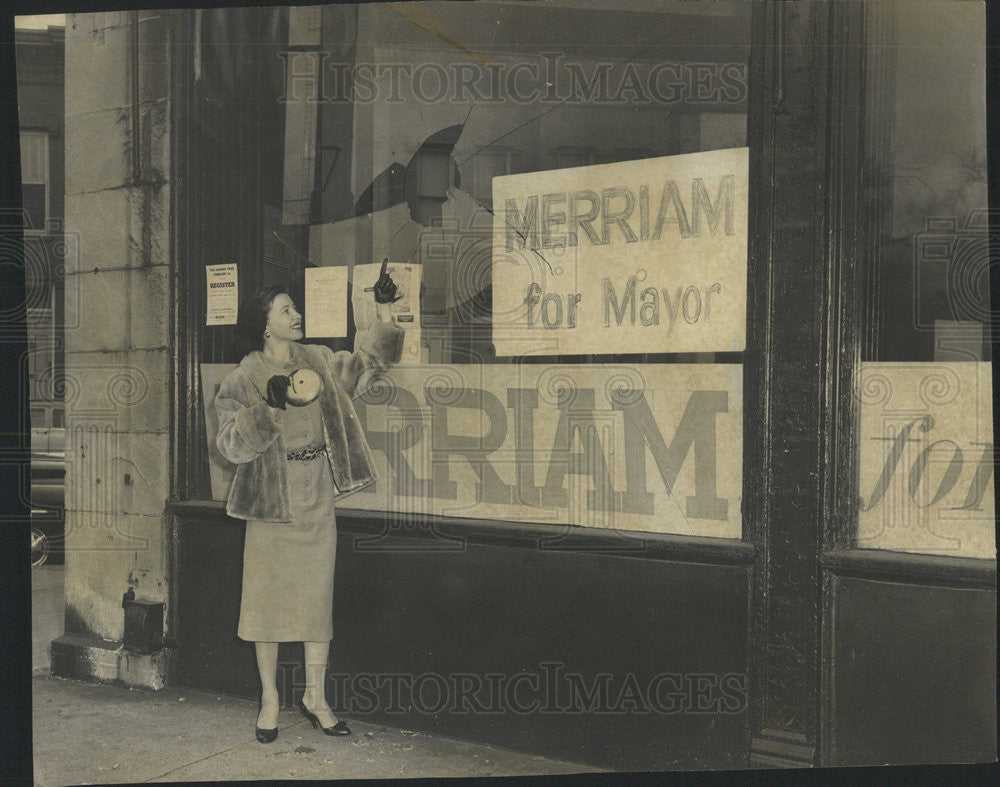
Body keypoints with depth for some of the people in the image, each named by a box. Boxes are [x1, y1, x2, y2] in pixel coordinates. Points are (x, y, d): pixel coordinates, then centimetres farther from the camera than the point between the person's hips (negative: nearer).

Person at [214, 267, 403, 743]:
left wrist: (385, 313, 1)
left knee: (318, 595, 8)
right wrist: (269, 405, -29)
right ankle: (270, 700, 19)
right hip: (272, 503, -4)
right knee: (269, 596, 5)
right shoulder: (245, 379, -9)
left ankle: (315, 697, 20)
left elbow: (366, 364, 10)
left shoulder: (317, 362, 5)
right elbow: (232, 444, -16)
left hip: (317, 499, 4)